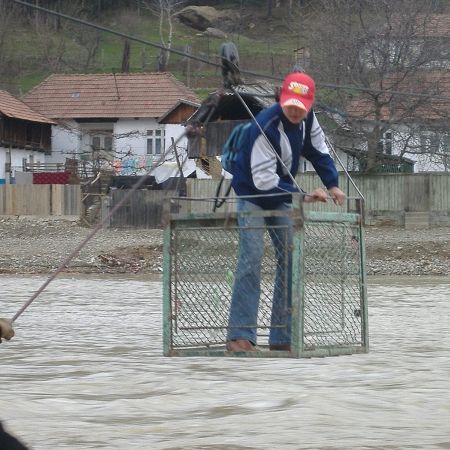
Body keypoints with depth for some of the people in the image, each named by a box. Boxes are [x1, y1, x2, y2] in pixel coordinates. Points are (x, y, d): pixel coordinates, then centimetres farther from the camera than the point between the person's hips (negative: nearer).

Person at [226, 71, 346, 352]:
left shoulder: (307, 118, -9)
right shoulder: (266, 126, -31)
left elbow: (318, 150, 7)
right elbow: (263, 180, -32)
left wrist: (332, 184, -6)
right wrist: (302, 197, -32)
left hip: (281, 196, 7)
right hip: (252, 195, -7)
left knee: (291, 260, 1)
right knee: (252, 259, -19)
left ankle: (283, 337, 5)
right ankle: (240, 336, -20)